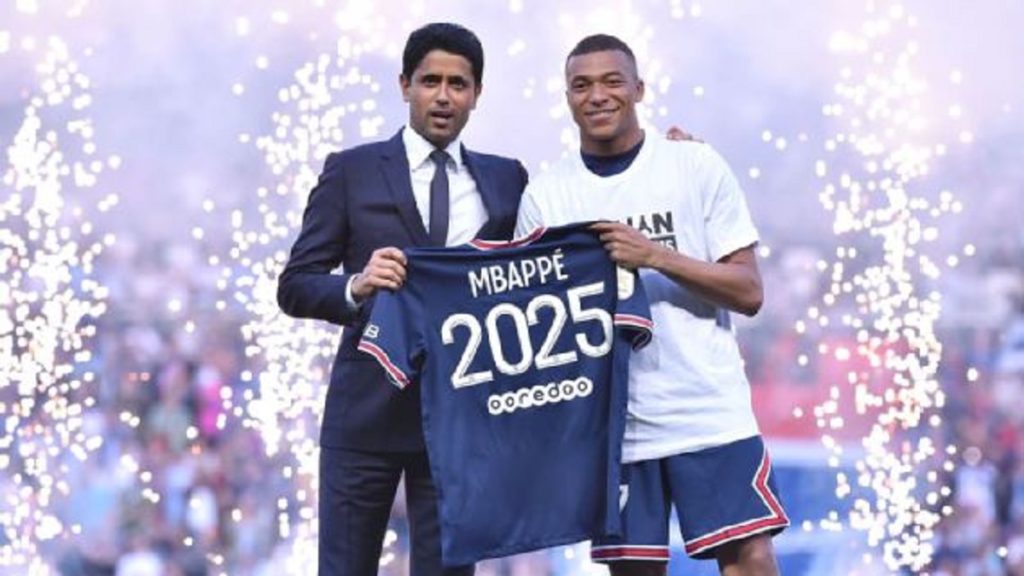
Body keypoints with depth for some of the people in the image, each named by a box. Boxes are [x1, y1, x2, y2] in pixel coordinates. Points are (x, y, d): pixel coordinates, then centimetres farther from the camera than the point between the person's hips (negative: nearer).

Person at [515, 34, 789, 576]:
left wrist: (656, 256, -15)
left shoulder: (697, 166, 1)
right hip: (611, 422, 2)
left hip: (710, 412, -2)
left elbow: (748, 292, -2)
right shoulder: (545, 196, 7)